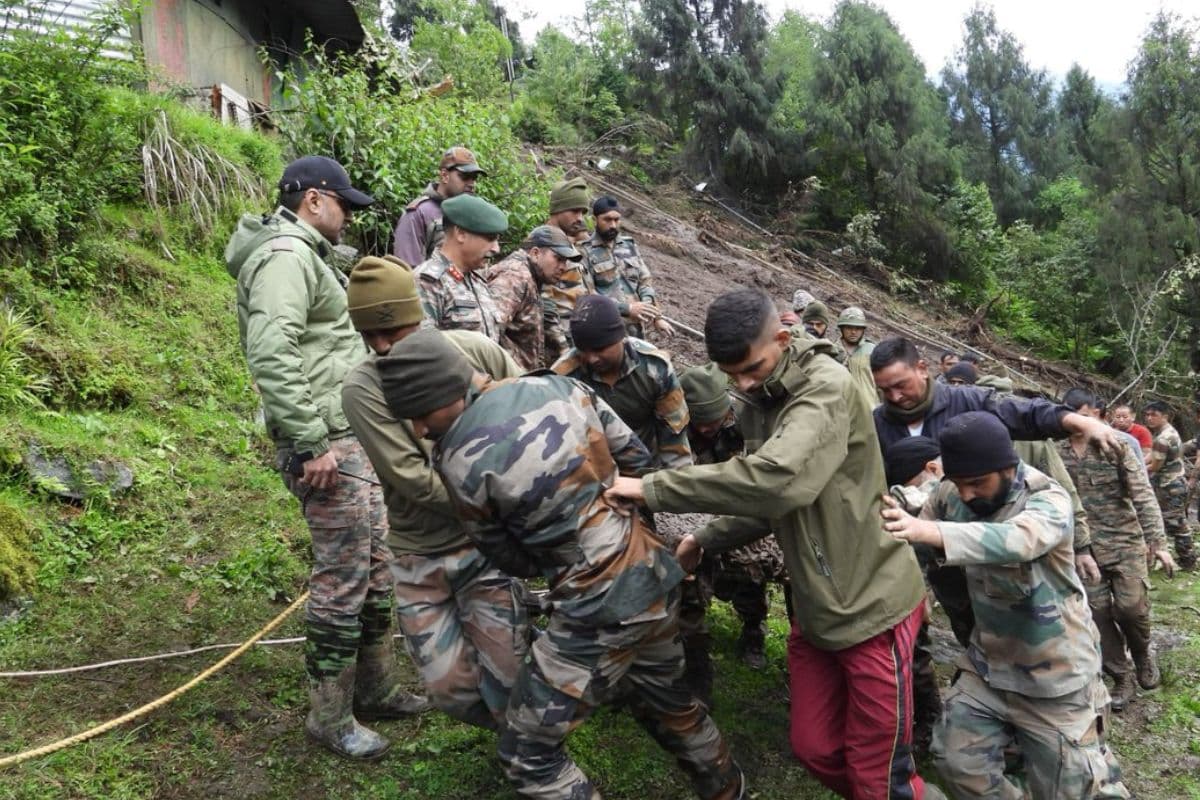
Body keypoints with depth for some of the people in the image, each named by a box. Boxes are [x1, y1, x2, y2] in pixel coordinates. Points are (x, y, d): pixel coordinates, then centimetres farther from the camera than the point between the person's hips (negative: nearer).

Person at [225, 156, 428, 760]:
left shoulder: (304, 254, 20)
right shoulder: (286, 255, -14)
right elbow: (271, 356, -26)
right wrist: (311, 444, -25)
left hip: (352, 436, 11)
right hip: (328, 441, -11)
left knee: (377, 563, 16)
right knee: (342, 578, -3)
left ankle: (375, 688, 30)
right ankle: (329, 716, 13)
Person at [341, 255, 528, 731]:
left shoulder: (475, 350, -8)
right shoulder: (362, 388, -13)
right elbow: (413, 478, -19)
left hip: (486, 546, 0)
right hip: (419, 558, 0)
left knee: (507, 682, -1)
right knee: (451, 690, 5)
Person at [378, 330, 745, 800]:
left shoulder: (460, 463, -16)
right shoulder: (559, 386, 0)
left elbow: (514, 560, -1)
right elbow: (636, 458, 9)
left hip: (601, 609, -8)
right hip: (657, 577, 8)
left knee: (527, 753, 8)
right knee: (666, 703, 32)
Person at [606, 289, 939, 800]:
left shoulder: (828, 387, -20)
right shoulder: (759, 402, 6)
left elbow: (777, 480, -37)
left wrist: (653, 488, -31)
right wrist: (704, 541, 4)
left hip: (870, 606, -8)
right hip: (814, 607, 8)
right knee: (814, 748, 18)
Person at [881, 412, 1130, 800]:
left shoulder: (1048, 500, -23)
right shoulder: (952, 494, -9)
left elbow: (1017, 540, -45)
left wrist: (928, 530, -58)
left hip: (1054, 674, -4)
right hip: (989, 662, 4)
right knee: (956, 762, 1)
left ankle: (1095, 758, 37)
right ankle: (1016, 737, 28)